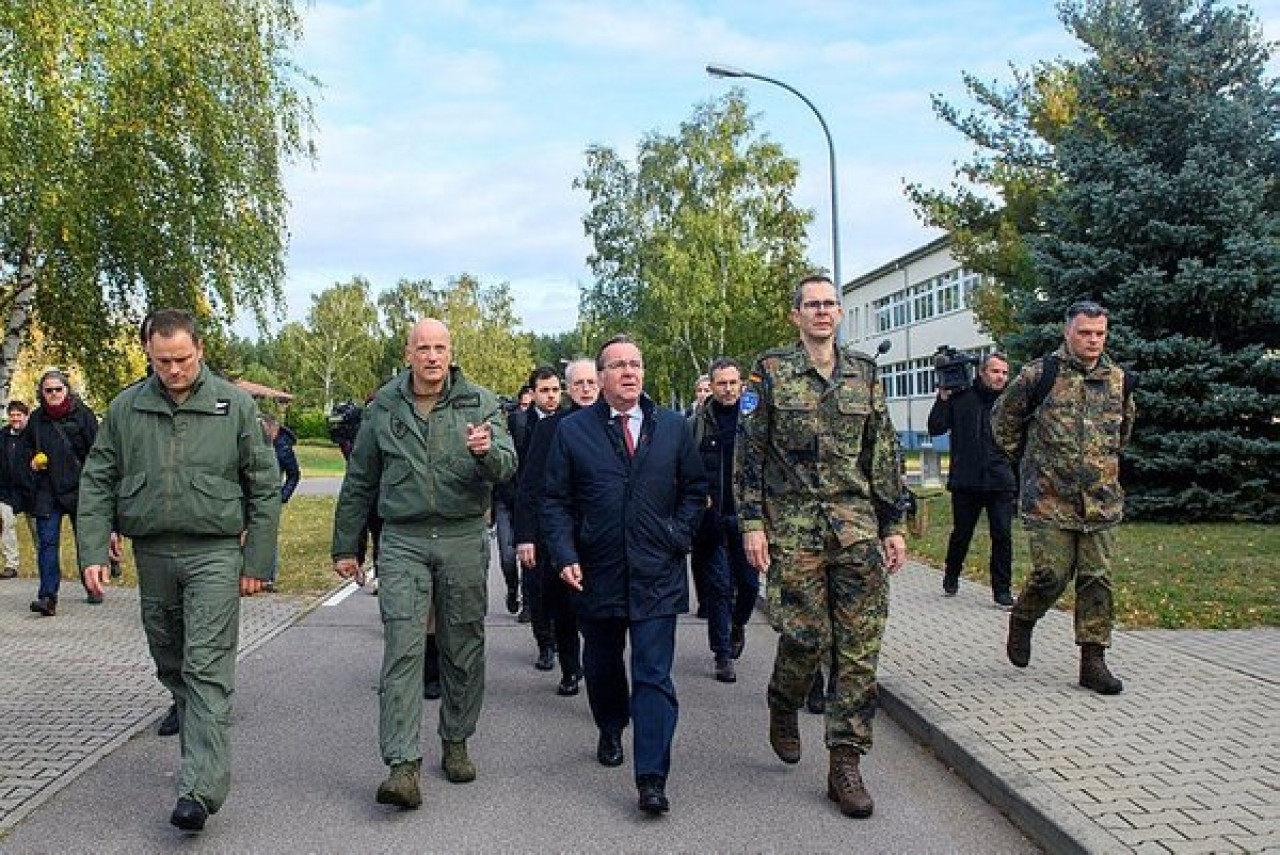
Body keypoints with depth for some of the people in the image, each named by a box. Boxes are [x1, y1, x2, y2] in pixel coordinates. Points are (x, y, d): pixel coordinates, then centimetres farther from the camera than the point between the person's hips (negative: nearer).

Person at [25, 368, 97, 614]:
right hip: (46, 490, 3)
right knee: (47, 542, -6)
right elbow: (28, 446, 25)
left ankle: (92, 588, 27)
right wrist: (32, 460, 3)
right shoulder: (37, 418, 8)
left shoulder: (82, 413, -3)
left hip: (79, 487, -3)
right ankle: (48, 598, -10)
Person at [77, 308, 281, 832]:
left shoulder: (235, 405, -2)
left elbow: (265, 487, 1)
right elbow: (97, 483, 9)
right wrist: (93, 551, -2)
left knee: (207, 669, -9)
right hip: (152, 554, 4)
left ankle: (200, 789, -12)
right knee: (170, 663, 15)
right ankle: (192, 726, 38)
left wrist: (257, 561, -2)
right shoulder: (126, 408, 5)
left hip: (214, 553, -4)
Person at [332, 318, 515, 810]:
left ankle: (455, 743, 26)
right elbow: (359, 483, 13)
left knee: (463, 649, 9)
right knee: (403, 648, -9)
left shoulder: (481, 404, 3)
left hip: (464, 539, 1)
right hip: (403, 542, 0)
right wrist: (345, 547, 13)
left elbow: (508, 467, -9)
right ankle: (403, 766, -10)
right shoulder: (383, 409, 6)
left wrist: (487, 451, -32)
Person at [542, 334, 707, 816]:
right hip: (596, 574, 1)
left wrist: (679, 535, 0)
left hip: (657, 576, -1)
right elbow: (555, 500, 1)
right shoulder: (572, 430, 1)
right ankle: (611, 732, 45)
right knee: (602, 665, 18)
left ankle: (651, 779, -4)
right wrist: (565, 555, -9)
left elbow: (695, 488, 12)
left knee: (654, 676, -6)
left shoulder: (673, 427, 5)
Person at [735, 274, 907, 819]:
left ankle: (845, 765, 8)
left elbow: (884, 454, 12)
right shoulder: (770, 372, 1)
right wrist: (751, 523, -8)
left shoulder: (864, 374, 11)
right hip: (792, 524, -3)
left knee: (859, 645, -1)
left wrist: (892, 525, 8)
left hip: (857, 524, 3)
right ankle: (783, 705, 29)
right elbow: (748, 453, -1)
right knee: (806, 635, -4)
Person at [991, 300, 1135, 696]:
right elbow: (1003, 418, 6)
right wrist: (1027, 459, 9)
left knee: (1097, 579, 3)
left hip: (1102, 500, 4)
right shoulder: (1039, 375, -6)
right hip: (1049, 499, -4)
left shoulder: (1118, 379, 8)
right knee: (1051, 574, -5)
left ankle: (1093, 660, 12)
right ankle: (1022, 620, 25)